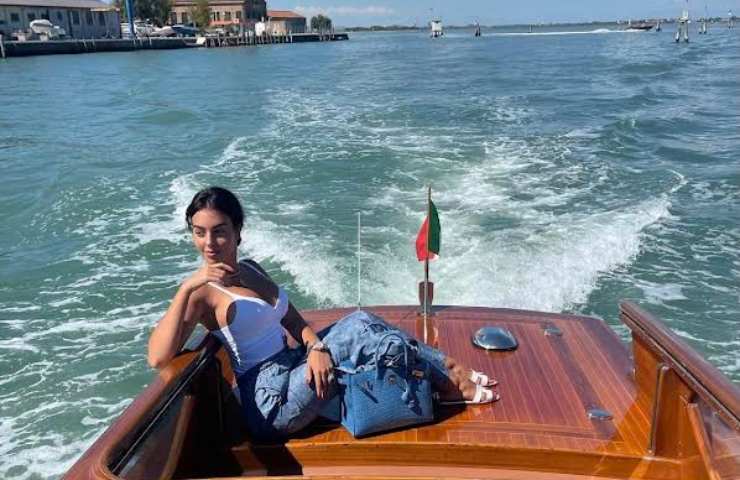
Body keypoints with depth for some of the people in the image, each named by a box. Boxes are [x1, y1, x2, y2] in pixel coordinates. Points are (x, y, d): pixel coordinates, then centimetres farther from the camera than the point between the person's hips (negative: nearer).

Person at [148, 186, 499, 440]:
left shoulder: (252, 270, 13)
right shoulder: (201, 293, -10)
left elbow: (295, 322, 10)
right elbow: (157, 358, -24)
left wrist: (315, 347, -12)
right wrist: (186, 288, -30)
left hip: (293, 371, 7)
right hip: (271, 401, -7)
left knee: (357, 322, -10)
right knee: (359, 330, -17)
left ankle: (442, 367, -3)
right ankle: (450, 383, -4)